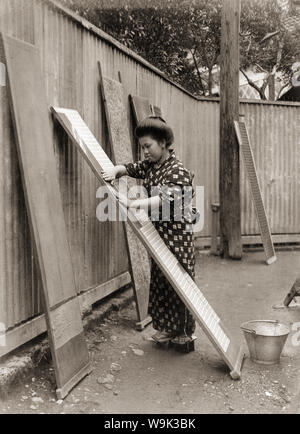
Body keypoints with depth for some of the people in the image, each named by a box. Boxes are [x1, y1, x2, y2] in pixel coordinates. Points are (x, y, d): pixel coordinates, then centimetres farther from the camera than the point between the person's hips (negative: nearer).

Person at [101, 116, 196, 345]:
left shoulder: (178, 171, -18)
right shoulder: (150, 165, 8)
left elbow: (164, 199, -32)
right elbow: (129, 168, 15)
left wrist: (133, 204, -42)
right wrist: (115, 171, -9)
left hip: (178, 236, -8)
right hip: (158, 234, 8)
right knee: (159, 281, 14)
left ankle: (185, 331, 17)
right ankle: (167, 327, 29)